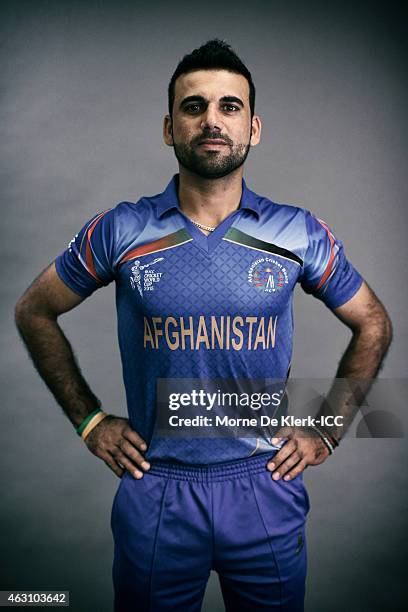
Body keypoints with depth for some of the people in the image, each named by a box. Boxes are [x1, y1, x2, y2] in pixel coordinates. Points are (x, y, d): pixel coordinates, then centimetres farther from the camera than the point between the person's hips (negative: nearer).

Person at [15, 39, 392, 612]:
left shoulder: (301, 233, -5)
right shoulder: (120, 231, -7)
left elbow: (373, 326, 8)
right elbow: (34, 312, 5)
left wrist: (326, 432, 3)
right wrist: (89, 420, 1)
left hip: (266, 491, 1)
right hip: (155, 492, 0)